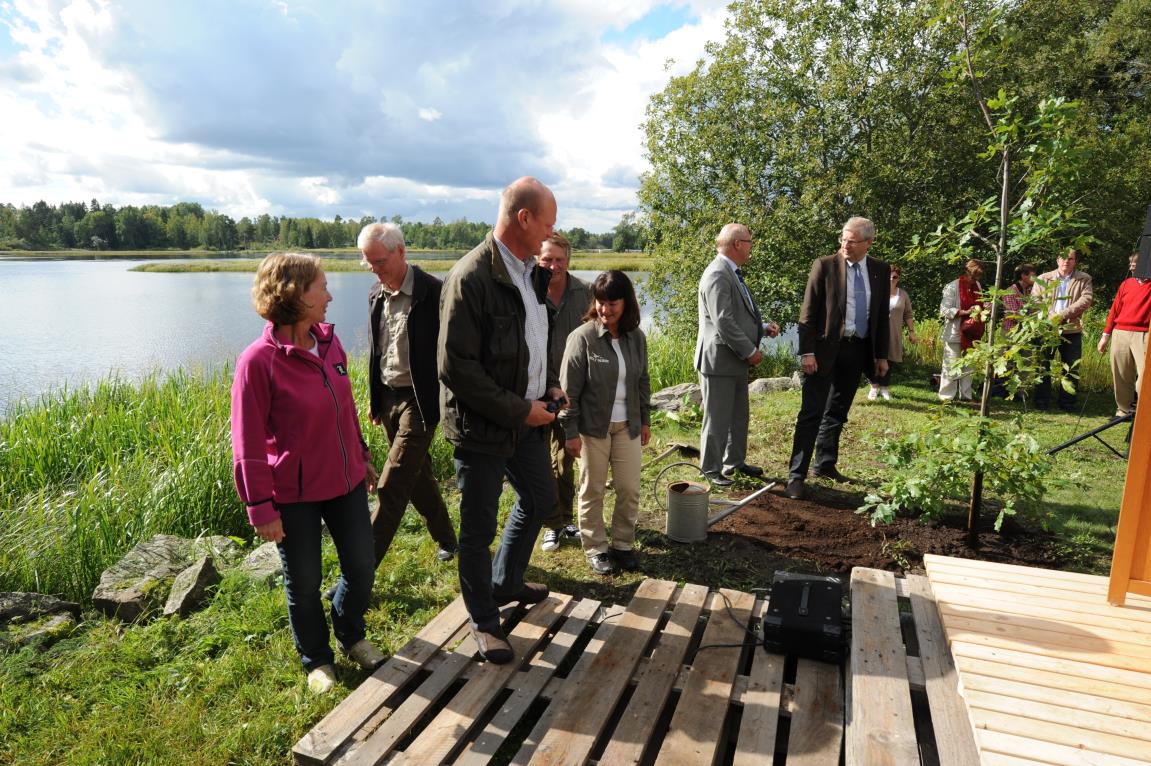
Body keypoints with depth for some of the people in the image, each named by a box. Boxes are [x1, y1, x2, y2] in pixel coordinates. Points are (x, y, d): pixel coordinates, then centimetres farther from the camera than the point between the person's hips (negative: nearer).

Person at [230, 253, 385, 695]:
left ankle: (351, 637, 43)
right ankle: (316, 660, 38)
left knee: (362, 568, 14)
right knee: (304, 583, 13)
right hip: (294, 496, -5)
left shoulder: (330, 344, 0)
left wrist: (362, 457, 19)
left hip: (345, 482, 6)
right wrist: (261, 509, -13)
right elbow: (248, 445, -15)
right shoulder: (258, 361, -19)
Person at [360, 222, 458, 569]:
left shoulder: (433, 293, -15)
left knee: (391, 487, -7)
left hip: (418, 401, -8)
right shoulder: (376, 294, 8)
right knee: (417, 475, 17)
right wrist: (375, 400, 18)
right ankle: (447, 539, 35)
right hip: (388, 398, 8)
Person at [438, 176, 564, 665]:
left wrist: (549, 384, 4)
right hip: (483, 428, -9)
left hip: (527, 418, 9)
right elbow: (455, 368, -23)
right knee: (479, 529, 7)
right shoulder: (471, 277, -21)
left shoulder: (531, 271, 6)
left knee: (539, 499, 23)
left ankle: (506, 583, 46)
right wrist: (518, 410, -19)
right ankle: (484, 622, 28)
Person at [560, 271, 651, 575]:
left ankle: (623, 544, 28)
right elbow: (570, 389, -12)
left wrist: (645, 419, 14)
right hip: (593, 426, -4)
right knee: (593, 490, 8)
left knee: (629, 489, 9)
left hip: (627, 426, 4)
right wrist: (571, 432, -12)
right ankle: (595, 548, 24)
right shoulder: (583, 337, -14)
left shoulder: (636, 337, 2)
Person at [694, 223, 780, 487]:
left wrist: (763, 327, 7)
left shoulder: (733, 273, 15)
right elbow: (723, 321, -24)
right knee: (717, 419, 1)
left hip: (737, 360, 10)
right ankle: (711, 469, 14)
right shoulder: (718, 275, -19)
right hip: (719, 360, -10)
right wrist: (750, 351, -18)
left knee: (740, 416, 19)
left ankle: (735, 461, 33)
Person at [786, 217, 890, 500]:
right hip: (825, 349, -4)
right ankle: (796, 475, -1)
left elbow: (882, 315, 12)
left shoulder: (880, 270, 7)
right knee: (812, 413, -5)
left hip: (858, 350, 5)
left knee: (837, 412, 15)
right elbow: (808, 313, -7)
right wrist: (807, 352, -14)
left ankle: (826, 464, 29)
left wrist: (882, 355, 10)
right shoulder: (824, 266, -6)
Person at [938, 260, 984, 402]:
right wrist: (966, 312, -22)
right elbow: (945, 310, -14)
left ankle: (965, 395, 18)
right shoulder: (952, 287, -10)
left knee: (968, 366, 10)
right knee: (951, 365, -3)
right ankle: (946, 395, 4)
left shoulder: (977, 287, 10)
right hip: (954, 333, -6)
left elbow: (980, 305, 23)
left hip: (971, 334, 6)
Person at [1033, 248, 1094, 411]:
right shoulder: (1043, 279, 7)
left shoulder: (1084, 279, 5)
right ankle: (1041, 402, 13)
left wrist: (1063, 314, -19)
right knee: (1042, 366, 4)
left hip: (1072, 330, 0)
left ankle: (1067, 403, 16)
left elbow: (1087, 299, -9)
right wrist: (1049, 317, -14)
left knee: (1071, 369, 5)